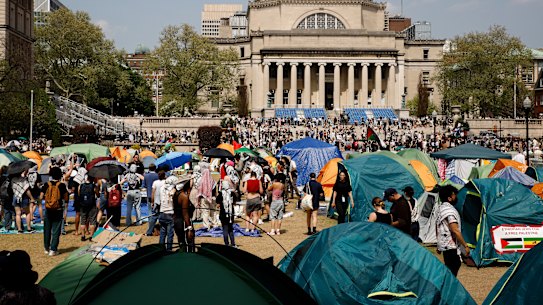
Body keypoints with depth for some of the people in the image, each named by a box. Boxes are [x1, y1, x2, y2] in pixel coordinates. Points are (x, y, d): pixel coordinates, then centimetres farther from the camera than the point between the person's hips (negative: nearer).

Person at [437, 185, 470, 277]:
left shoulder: (440, 208, 12)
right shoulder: (450, 210, -18)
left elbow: (437, 228, 20)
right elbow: (455, 231, -24)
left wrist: (439, 246, 27)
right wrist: (465, 245, -19)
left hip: (443, 244, 10)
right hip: (451, 246, -10)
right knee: (452, 270, -8)